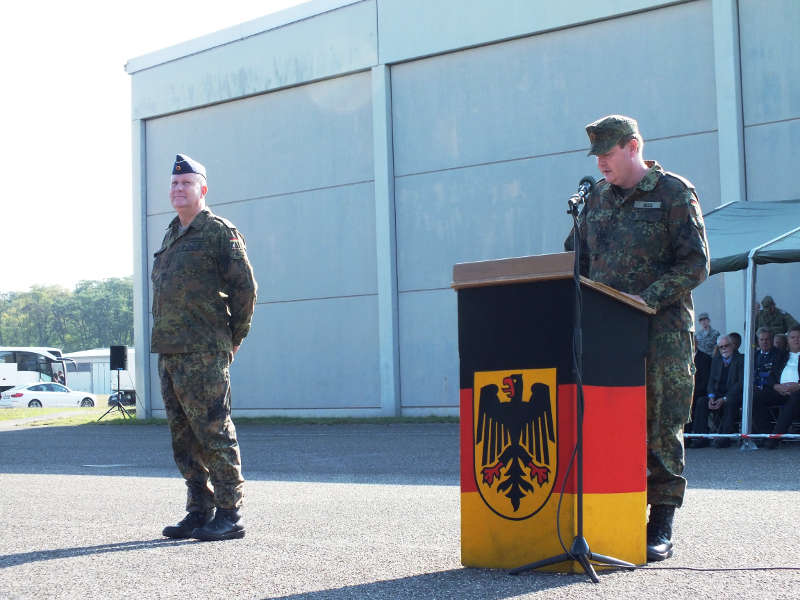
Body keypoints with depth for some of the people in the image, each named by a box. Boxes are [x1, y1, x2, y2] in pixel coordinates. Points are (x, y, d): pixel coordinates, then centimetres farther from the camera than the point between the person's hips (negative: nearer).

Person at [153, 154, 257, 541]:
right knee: (184, 437, 9)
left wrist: (233, 340, -3)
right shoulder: (171, 237, 19)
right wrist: (167, 341, 18)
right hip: (169, 352, 8)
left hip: (204, 354, -8)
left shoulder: (220, 232, -5)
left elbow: (244, 288, -8)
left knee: (214, 433, -7)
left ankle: (229, 516, -3)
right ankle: (199, 512, 16)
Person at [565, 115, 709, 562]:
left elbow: (695, 264, -7)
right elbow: (576, 259, 22)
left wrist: (649, 299, -18)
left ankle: (661, 529, 2)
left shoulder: (675, 193, -1)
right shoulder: (597, 199, 17)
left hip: (663, 330, -5)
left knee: (661, 425, -3)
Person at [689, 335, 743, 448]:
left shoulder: (741, 360, -4)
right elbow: (711, 381, 11)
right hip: (718, 394, 5)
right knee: (701, 403, -20)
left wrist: (724, 399, -22)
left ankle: (724, 438, -34)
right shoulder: (716, 360, 16)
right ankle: (702, 437, -22)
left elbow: (741, 384, -13)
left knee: (730, 403, -37)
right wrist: (711, 396, -11)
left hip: (735, 395, -5)